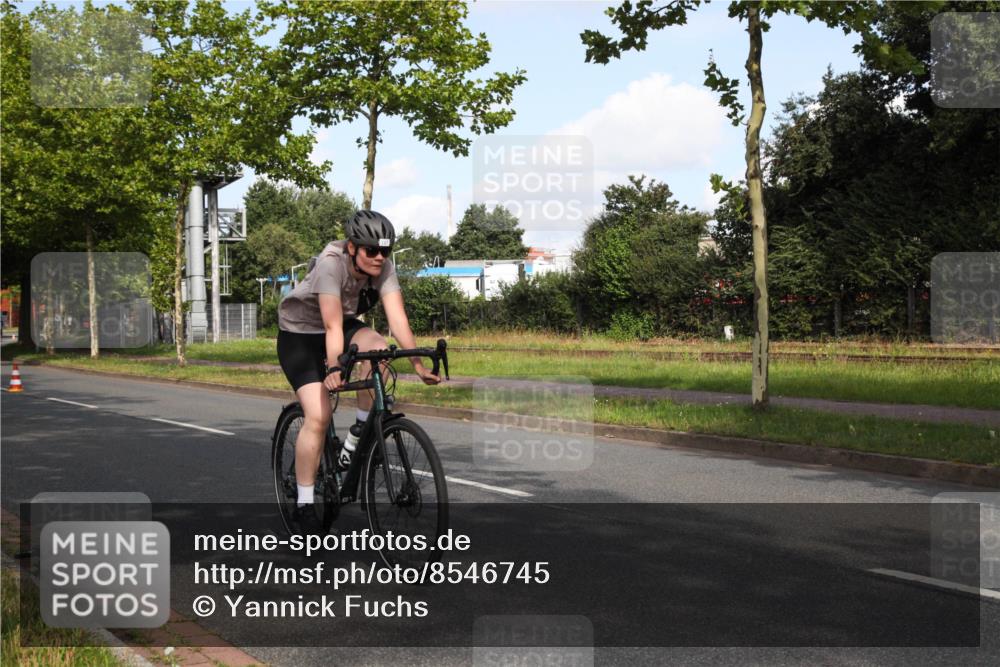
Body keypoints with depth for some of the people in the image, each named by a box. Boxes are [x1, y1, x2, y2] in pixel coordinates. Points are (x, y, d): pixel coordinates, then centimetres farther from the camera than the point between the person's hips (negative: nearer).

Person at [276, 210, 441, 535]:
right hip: (299, 333, -5)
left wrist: (418, 364, -38)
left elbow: (397, 316, -27)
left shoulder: (383, 267, -18)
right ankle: (304, 506, -7)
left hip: (346, 323, 5)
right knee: (318, 416, -18)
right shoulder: (331, 263, -32)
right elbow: (333, 325, -39)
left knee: (377, 347, -30)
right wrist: (334, 368, -52)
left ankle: (362, 430, -11)